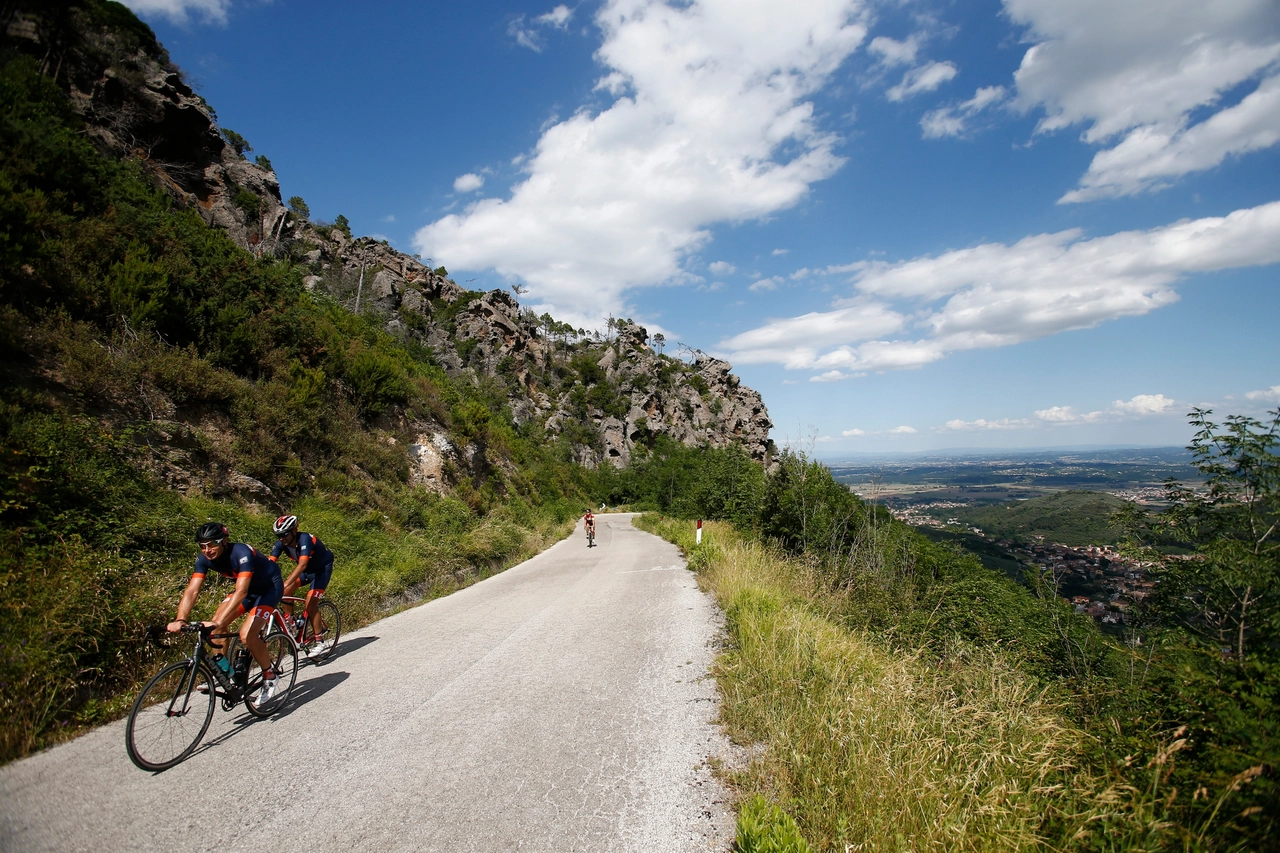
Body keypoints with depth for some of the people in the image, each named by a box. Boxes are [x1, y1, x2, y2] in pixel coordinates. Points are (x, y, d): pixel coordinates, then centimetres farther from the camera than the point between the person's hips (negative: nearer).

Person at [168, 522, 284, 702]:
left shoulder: (242, 553, -34)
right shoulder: (204, 558, -14)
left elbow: (241, 592, -42)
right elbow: (192, 590, -20)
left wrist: (218, 622, -50)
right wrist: (179, 620, -35)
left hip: (270, 587, -7)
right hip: (248, 588, 7)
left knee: (246, 635, -19)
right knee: (217, 623, -10)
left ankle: (269, 676, 1)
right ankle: (223, 672, 8)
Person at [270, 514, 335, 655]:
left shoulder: (304, 539, -33)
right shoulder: (281, 543, -14)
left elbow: (302, 565, -44)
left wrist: (285, 585, -53)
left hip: (322, 568, -6)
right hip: (308, 569, 6)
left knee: (310, 603, -16)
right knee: (286, 590, -18)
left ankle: (323, 643, -7)